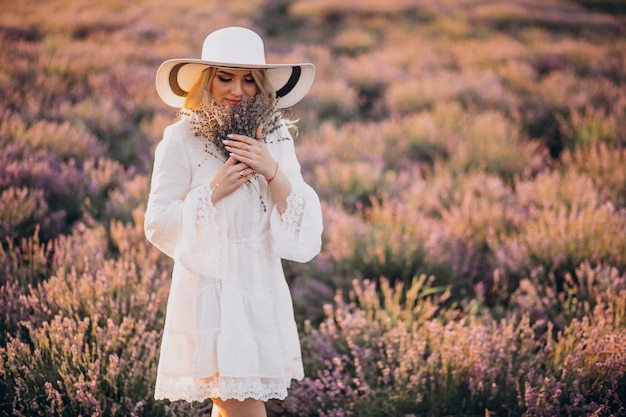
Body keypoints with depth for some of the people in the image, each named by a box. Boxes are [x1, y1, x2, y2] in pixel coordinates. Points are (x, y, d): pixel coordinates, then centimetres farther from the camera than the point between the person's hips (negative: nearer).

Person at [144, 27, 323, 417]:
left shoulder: (276, 135, 5)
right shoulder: (181, 139, -7)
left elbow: (306, 223, 1)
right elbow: (158, 225, -7)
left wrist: (273, 172, -14)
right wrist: (214, 190, -16)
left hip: (262, 288, 4)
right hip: (209, 287, -4)